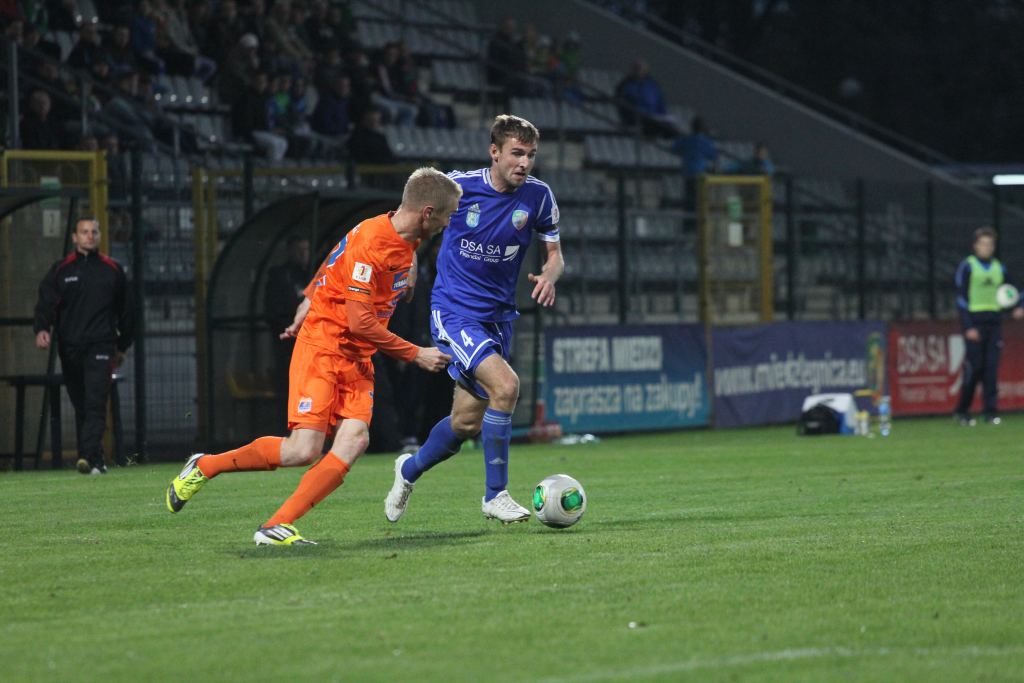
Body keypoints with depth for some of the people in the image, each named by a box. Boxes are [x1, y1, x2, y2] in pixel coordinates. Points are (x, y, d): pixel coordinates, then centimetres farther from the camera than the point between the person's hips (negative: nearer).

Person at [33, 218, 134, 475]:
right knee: (80, 406, 6)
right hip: (69, 346, 2)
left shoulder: (112, 269, 10)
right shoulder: (60, 270, 9)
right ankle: (96, 460, 14)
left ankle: (89, 458, -25)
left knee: (95, 403, -16)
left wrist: (122, 346, 16)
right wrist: (42, 328, -20)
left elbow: (125, 310, 17)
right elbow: (46, 302, -1)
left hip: (100, 346, -2)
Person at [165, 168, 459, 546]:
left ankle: (277, 527, -16)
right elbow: (360, 322, -22)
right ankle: (204, 467, 6)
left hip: (357, 359, 8)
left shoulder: (407, 243, 7)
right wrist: (415, 354, -14)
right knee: (303, 450, -16)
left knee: (354, 440, -15)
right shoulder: (368, 241, -21)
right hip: (322, 348, -8)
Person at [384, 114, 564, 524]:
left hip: (498, 317, 5)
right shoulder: (459, 186, -13)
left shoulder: (538, 197, -4)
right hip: (454, 311, -5)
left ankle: (410, 469, 40)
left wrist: (549, 276, -17)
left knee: (467, 422, 10)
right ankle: (495, 495, -14)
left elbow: (555, 253, 3)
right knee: (505, 385, -26)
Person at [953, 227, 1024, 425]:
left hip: (994, 322, 4)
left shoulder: (999, 268, 14)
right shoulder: (967, 266, -1)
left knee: (991, 367, -1)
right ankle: (962, 411, 4)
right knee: (974, 367, -7)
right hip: (974, 323, -4)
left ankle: (991, 412, 0)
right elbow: (961, 297, -5)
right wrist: (968, 327, -13)